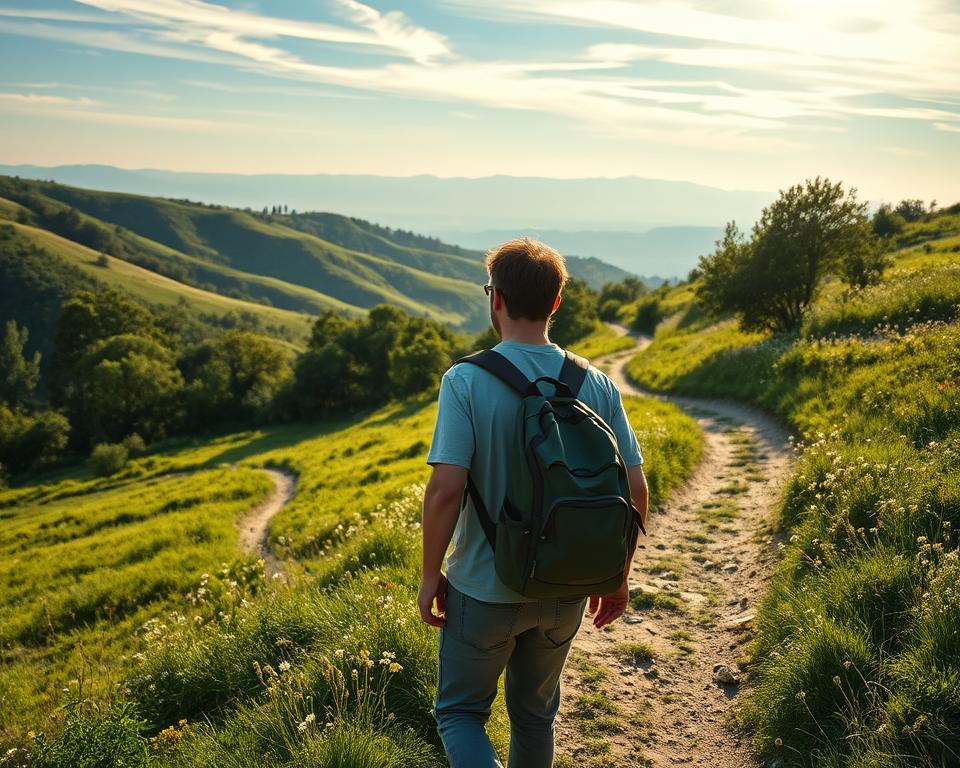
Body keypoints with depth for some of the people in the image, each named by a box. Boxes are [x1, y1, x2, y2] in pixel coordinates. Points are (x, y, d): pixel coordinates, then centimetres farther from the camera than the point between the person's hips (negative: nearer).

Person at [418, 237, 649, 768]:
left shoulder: (466, 381, -17)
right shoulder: (596, 385, -5)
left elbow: (446, 489, -22)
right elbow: (635, 491, -5)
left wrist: (431, 575, -7)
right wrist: (617, 578, 8)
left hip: (485, 589, -4)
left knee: (460, 712, 17)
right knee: (535, 713, 24)